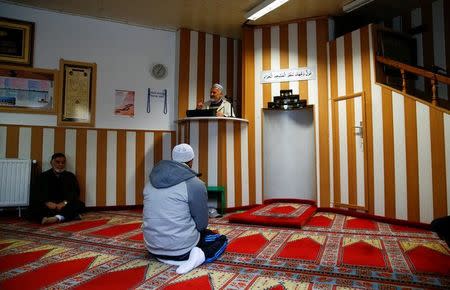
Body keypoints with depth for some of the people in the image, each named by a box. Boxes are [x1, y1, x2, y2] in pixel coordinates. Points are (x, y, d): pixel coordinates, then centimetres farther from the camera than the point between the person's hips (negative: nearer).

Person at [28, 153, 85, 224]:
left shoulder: (70, 176, 12)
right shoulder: (43, 176, 11)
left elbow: (75, 192, -1)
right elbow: (36, 193, -2)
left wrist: (64, 202, -21)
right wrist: (47, 202, -23)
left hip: (65, 205, 0)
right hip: (48, 206, 0)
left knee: (80, 204, -27)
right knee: (34, 206, -30)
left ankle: (57, 217, -49)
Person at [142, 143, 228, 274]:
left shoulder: (152, 180, 4)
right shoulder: (195, 184, -15)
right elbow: (202, 224, -8)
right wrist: (195, 232, 16)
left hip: (153, 248, 7)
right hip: (182, 247, -7)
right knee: (221, 239, 17)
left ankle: (166, 258, 12)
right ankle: (199, 255, -9)